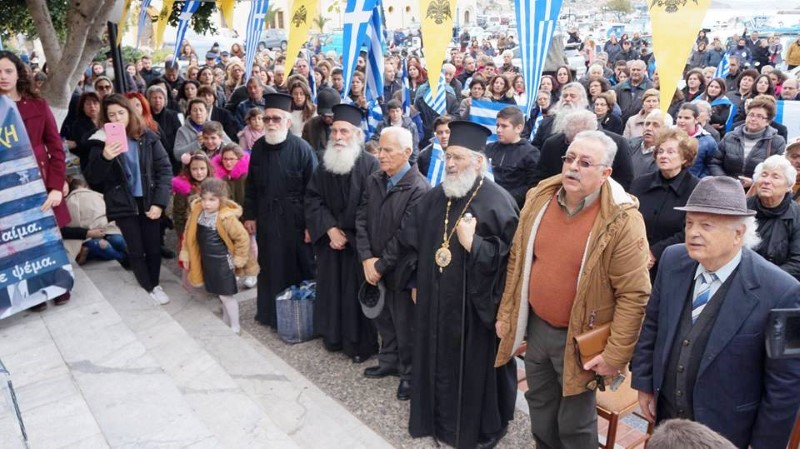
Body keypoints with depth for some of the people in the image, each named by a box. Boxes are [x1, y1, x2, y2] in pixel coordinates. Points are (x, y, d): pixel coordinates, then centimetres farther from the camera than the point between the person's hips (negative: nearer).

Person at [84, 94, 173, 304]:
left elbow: (164, 169, -2)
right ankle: (150, 287, 24)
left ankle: (155, 283, 28)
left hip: (149, 201, 1)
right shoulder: (101, 142, -3)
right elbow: (92, 179, -5)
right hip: (123, 203, -1)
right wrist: (104, 158, -25)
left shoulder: (148, 137, -1)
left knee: (153, 247, 6)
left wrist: (159, 202, -10)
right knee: (135, 249, 6)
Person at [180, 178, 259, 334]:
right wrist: (186, 254, 11)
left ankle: (235, 326, 16)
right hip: (206, 260, 6)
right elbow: (189, 233, 8)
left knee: (226, 294, 2)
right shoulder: (197, 212, -5)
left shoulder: (226, 217, -24)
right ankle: (225, 321, 37)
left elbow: (243, 237, -19)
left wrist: (238, 259, -11)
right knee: (220, 293, 20)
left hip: (222, 262, -6)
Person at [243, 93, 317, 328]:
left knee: (298, 267, 8)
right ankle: (270, 312, 31)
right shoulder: (259, 147, 1)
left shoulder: (301, 148, -13)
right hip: (266, 218, 4)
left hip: (294, 219, -4)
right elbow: (251, 184, 10)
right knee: (269, 268, 14)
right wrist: (249, 215, 9)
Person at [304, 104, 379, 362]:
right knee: (331, 289, 13)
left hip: (359, 242, -4)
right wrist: (330, 229, -12)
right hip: (330, 240, 5)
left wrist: (348, 235, -12)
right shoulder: (325, 164, 4)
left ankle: (361, 344, 17)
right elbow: (313, 199, 1)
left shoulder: (370, 165, -12)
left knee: (357, 292, 2)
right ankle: (333, 336, 30)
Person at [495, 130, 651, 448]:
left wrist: (615, 355, -17)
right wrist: (505, 314, 8)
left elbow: (633, 295, -18)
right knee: (540, 411, 25)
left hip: (580, 338, -5)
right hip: (536, 327, 5)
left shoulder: (622, 220, -21)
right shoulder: (538, 198, -4)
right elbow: (517, 261, 5)